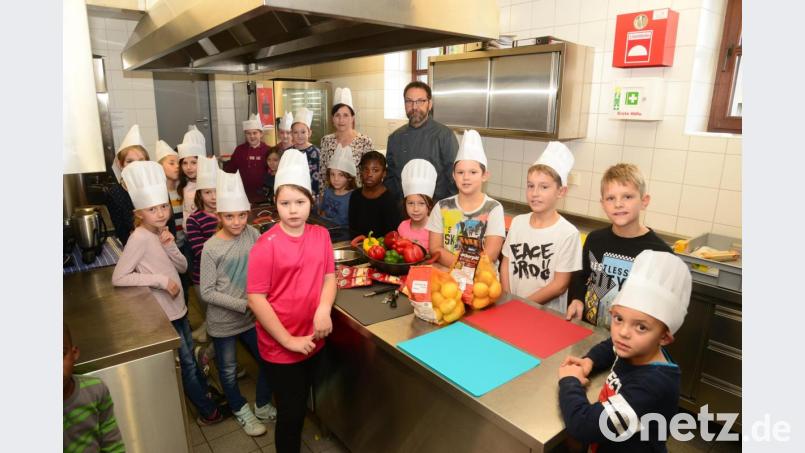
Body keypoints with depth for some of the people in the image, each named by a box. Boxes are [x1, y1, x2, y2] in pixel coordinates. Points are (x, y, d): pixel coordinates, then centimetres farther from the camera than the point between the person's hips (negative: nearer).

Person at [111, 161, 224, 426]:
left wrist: (170, 246, -15)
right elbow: (118, 278, -23)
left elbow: (182, 267, 3)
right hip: (163, 313, -7)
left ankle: (206, 393, 40)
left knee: (190, 357, 22)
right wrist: (161, 280, -24)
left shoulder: (161, 234, 3)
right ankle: (208, 411, 22)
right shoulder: (140, 238, -20)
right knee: (186, 363, 6)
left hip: (178, 307, 7)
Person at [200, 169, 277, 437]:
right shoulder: (211, 248, -18)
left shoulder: (252, 234, -7)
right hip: (223, 322, -3)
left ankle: (263, 406, 40)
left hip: (252, 317, 4)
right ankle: (242, 411, 43)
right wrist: (244, 305, -20)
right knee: (229, 372, 17)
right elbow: (207, 292, -16)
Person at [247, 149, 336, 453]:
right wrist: (289, 340, -16)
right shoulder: (266, 245, -19)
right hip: (280, 347, -5)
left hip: (314, 341, 5)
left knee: (302, 406, 24)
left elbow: (329, 276, 4)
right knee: (290, 412, 10)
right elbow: (255, 299, -18)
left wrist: (324, 309, -15)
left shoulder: (321, 235, -3)